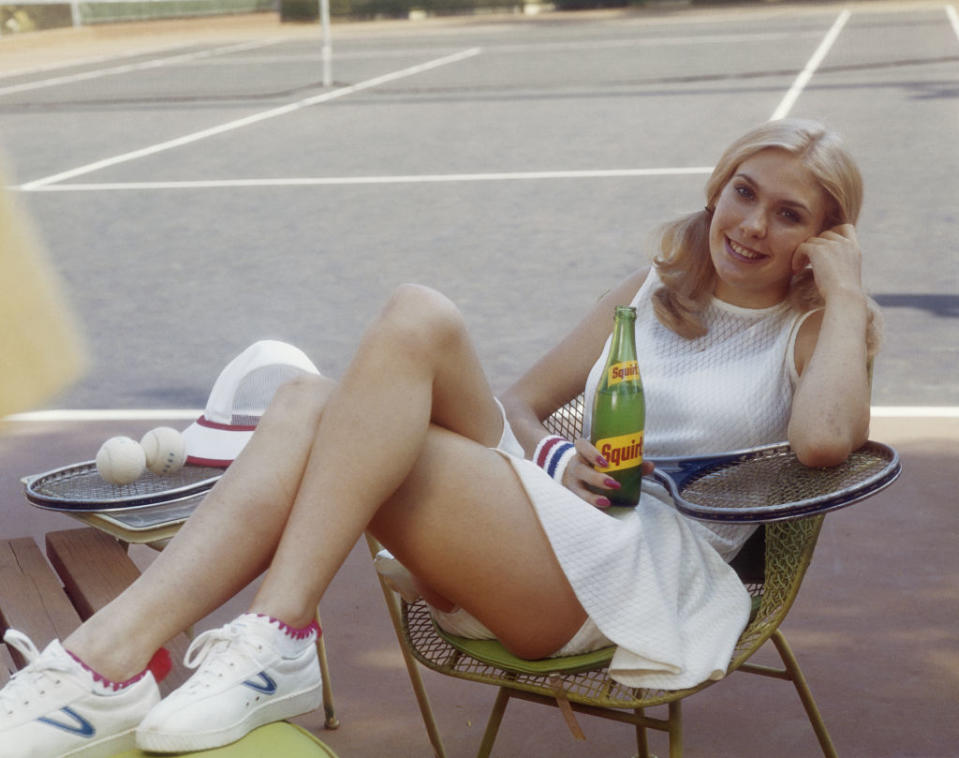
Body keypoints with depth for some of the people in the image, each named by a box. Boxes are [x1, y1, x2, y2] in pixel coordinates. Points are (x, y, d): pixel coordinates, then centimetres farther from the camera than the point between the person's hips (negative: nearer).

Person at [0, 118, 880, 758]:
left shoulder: (809, 329, 9)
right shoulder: (657, 291, 25)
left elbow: (825, 439, -16)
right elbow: (523, 401, 26)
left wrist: (847, 297, -4)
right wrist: (547, 455, 4)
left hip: (645, 573, -6)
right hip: (537, 521, 6)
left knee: (419, 320, -25)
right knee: (309, 404, -21)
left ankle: (276, 640, -30)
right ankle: (109, 655, -35)